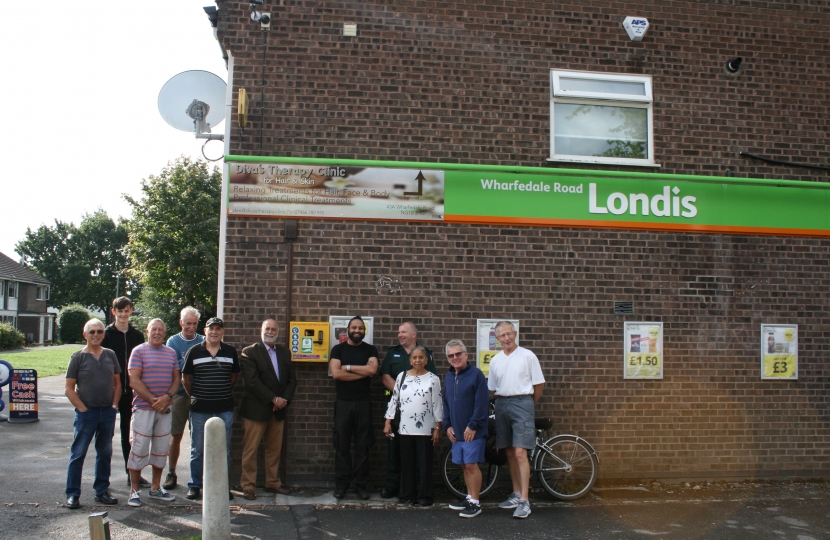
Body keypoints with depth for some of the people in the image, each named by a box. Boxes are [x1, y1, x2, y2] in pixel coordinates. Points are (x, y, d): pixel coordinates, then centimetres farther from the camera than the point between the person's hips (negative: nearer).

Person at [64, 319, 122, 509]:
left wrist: (114, 405, 1)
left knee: (105, 453, 11)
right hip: (86, 412, -4)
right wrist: (82, 408, -10)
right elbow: (69, 389, -4)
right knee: (78, 453, 2)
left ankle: (102, 491, 22)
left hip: (108, 412, 4)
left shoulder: (110, 355, 6)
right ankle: (72, 494, 10)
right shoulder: (78, 357, -3)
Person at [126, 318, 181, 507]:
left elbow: (176, 379, 10)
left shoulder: (171, 353, 11)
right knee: (139, 449, -2)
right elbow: (134, 381, -10)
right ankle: (134, 490, 9)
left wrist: (167, 397, -9)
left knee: (161, 449, 10)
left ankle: (155, 488, 22)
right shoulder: (139, 351, -3)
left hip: (165, 409, 5)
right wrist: (153, 400, -13)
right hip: (143, 408, -4)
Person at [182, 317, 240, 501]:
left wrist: (224, 393, 10)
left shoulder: (230, 352, 4)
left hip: (224, 408, 1)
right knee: (198, 449, 8)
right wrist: (194, 396, 7)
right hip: (200, 409, -1)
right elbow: (185, 378, 6)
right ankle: (194, 486, 18)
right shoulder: (194, 351, -1)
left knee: (223, 449, 7)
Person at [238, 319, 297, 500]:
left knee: (275, 449, 10)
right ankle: (248, 486, 8)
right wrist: (273, 399, -14)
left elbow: (291, 379, 11)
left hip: (278, 409, 5)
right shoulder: (249, 352, -5)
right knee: (250, 449, -1)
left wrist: (284, 399, -5)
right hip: (256, 409, -5)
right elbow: (252, 381, -14)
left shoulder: (284, 352, 13)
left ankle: (272, 483, 21)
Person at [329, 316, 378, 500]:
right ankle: (341, 483, 10)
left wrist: (348, 367, -9)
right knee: (341, 444, 2)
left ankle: (361, 483, 11)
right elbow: (336, 374, -10)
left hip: (364, 403, 1)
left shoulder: (370, 350, 7)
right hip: (343, 403, 0)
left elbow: (372, 370, -12)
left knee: (363, 445, 3)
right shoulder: (338, 349, 4)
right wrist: (362, 371, -8)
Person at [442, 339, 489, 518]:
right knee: (464, 465, 11)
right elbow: (446, 403, 16)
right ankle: (469, 497, 24)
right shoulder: (448, 377, 11)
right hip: (456, 431, 6)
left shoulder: (476, 374, -10)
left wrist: (473, 426, -15)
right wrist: (447, 425, 7)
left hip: (472, 431, -6)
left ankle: (475, 503, 4)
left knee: (471, 465, -5)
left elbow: (482, 403, -14)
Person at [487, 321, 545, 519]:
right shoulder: (495, 360, 10)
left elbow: (539, 384, 1)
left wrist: (528, 405, 9)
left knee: (520, 453, -12)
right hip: (501, 404, 5)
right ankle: (516, 494, 21)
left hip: (521, 403, -5)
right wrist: (501, 402, 9)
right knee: (510, 453, 11)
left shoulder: (527, 356, -4)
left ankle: (524, 501, -11)